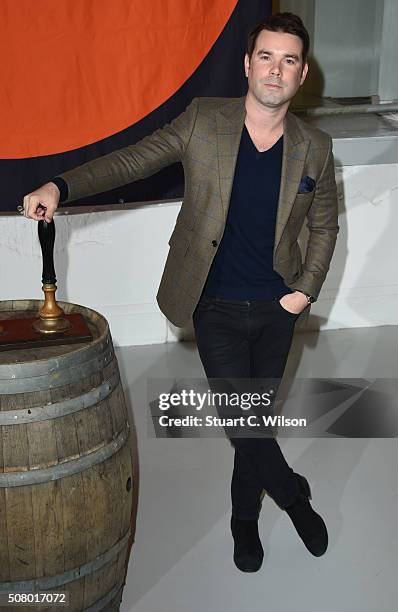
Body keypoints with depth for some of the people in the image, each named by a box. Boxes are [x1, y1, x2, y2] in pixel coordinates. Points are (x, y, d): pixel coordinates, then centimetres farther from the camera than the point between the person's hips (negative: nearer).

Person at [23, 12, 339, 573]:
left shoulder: (315, 148, 0)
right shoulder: (203, 120, -6)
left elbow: (324, 225, 11)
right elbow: (133, 160, -5)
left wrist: (306, 290, 0)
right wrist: (61, 186, -19)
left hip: (277, 308, 2)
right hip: (217, 307, -2)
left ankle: (245, 519, 37)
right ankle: (294, 495, 23)